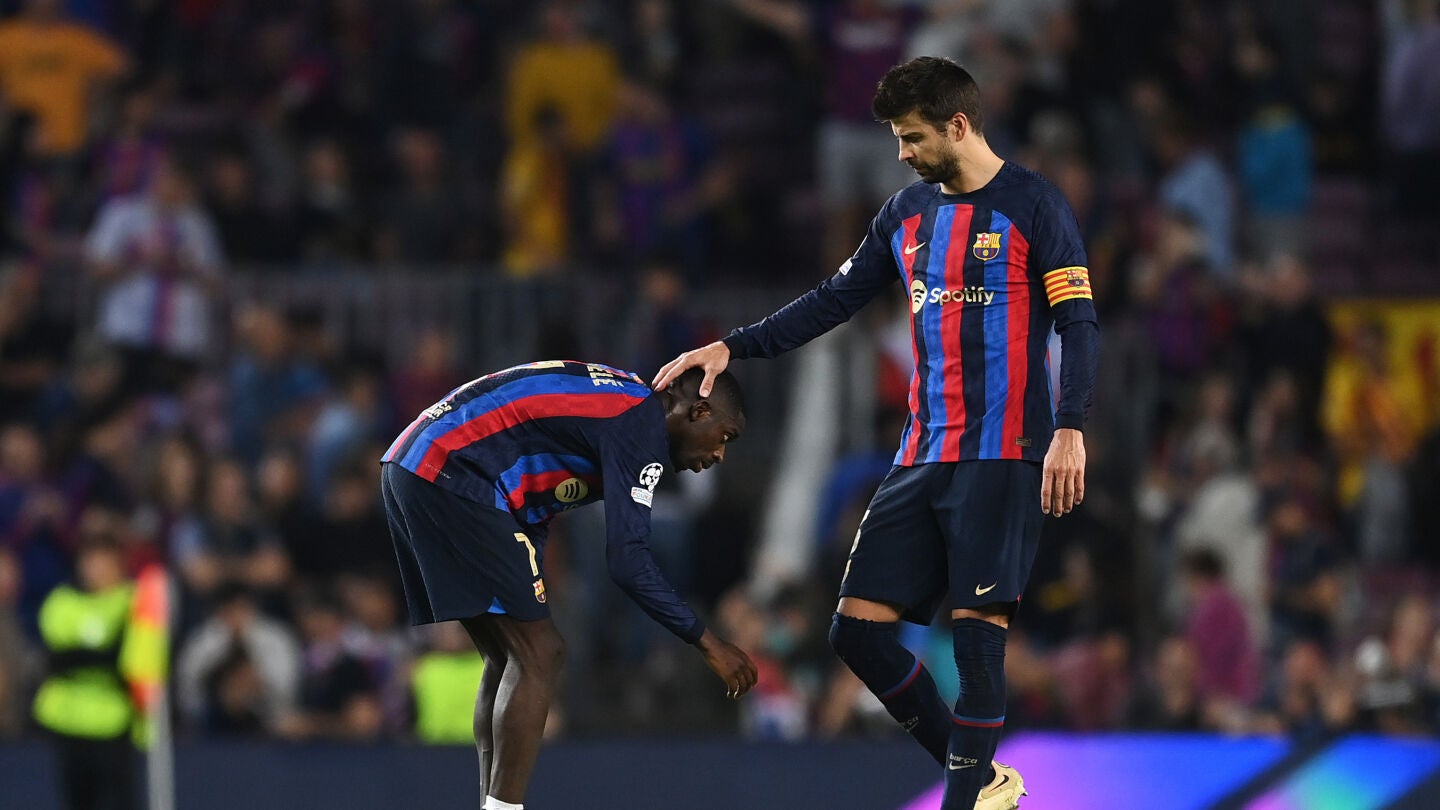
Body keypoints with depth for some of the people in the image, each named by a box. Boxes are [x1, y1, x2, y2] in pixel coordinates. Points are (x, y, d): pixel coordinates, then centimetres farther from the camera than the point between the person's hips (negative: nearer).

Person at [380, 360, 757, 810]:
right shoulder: (643, 426, -10)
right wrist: (707, 643, -9)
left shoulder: (618, 400, 20)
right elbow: (627, 561, -16)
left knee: (509, 659, 14)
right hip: (450, 478, -10)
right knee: (537, 655, -8)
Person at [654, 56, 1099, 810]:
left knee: (977, 630, -12)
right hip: (921, 459, 7)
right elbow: (835, 299, 20)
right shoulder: (907, 212, 14)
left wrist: (1069, 430, -20)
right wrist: (732, 348, 13)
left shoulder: (1032, 205, -5)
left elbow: (1078, 323, -9)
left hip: (1001, 457, -7)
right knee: (858, 627, 0)